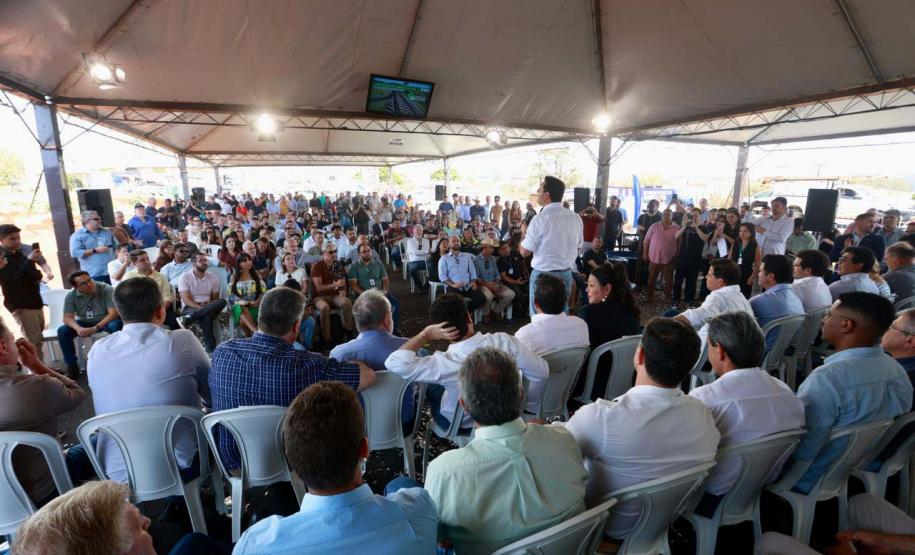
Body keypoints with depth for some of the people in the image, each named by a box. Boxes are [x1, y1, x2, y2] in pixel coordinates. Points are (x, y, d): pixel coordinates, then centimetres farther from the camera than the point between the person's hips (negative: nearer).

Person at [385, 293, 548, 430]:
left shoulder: (444, 363, -37)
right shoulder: (505, 341, -31)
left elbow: (394, 363, -36)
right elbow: (541, 373, -22)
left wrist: (426, 335, -29)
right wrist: (531, 406, -5)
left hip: (459, 424, -3)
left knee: (430, 384, 25)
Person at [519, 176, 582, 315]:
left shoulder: (540, 218, -16)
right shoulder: (576, 218, 2)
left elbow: (524, 251, -11)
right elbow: (578, 248, 12)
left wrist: (524, 232, 5)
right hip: (566, 273, 6)